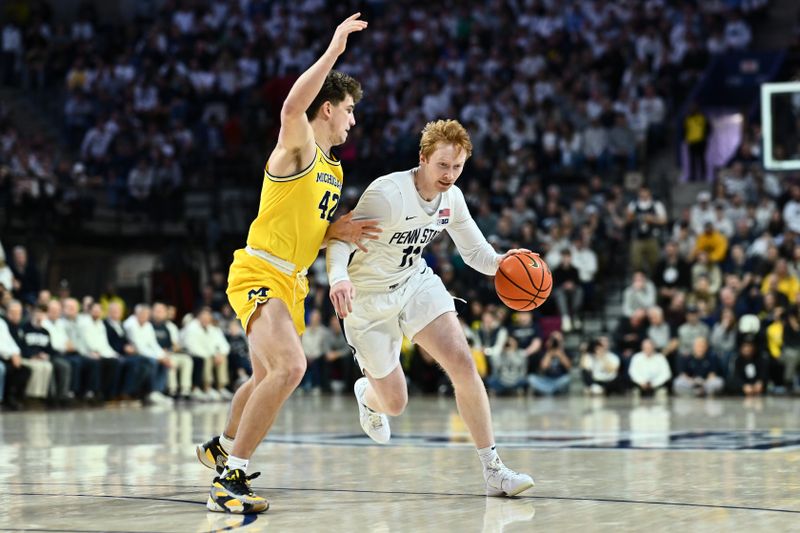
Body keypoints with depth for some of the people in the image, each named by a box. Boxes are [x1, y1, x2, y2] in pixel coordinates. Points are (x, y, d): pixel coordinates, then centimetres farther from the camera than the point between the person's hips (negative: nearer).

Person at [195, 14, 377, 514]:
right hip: (259, 273, -10)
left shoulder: (333, 170, 19)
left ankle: (222, 446, 50)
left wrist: (336, 231, 6)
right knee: (290, 366, -29)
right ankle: (230, 478, -26)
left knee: (267, 379, 24)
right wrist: (334, 49, -31)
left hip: (292, 283, 10)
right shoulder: (299, 146, -9)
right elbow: (292, 107, -34)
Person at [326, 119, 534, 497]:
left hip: (416, 282, 5)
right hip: (369, 299, -5)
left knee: (463, 364, -17)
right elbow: (340, 240, -32)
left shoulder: (452, 198, -6)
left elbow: (475, 251, 4)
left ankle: (493, 469, -12)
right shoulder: (387, 193, -27)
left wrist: (501, 262, -19)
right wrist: (338, 278, -53)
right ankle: (367, 395, 46)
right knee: (394, 404, 5)